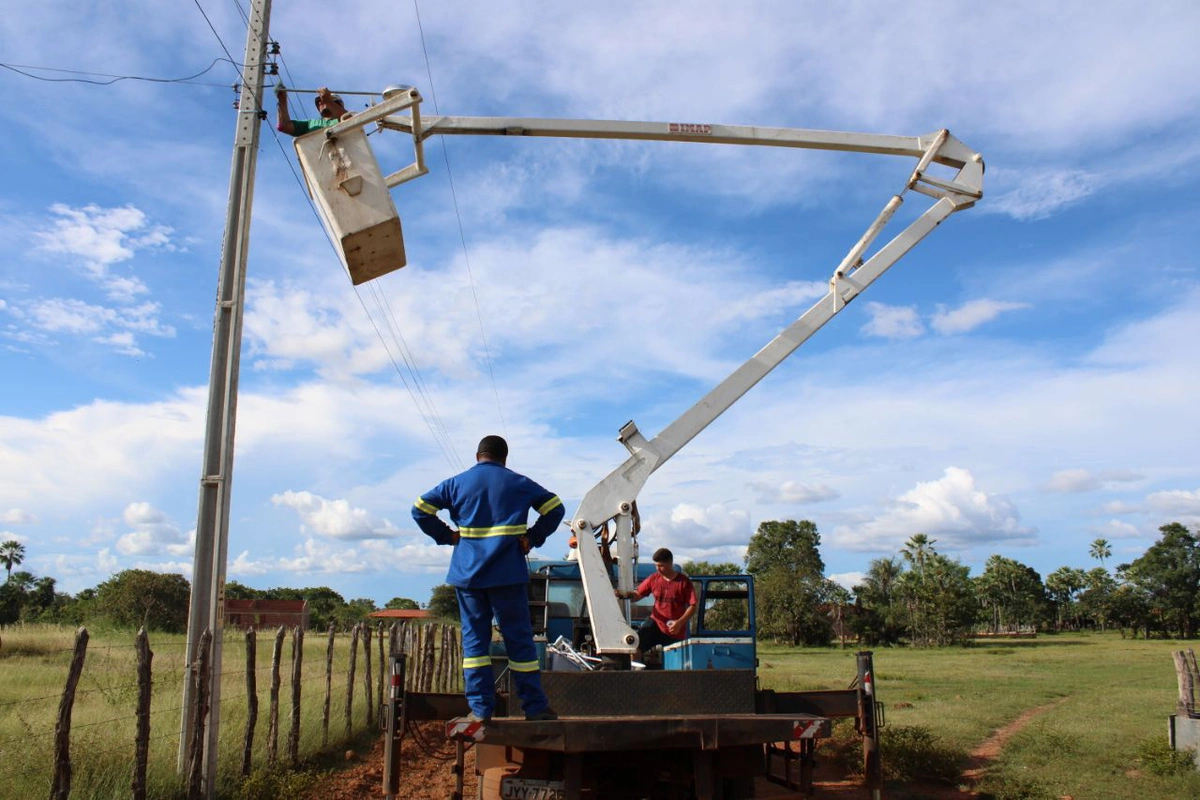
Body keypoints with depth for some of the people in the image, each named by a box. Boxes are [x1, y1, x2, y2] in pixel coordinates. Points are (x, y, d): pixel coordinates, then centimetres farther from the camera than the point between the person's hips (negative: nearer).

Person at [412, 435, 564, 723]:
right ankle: (534, 707, 6)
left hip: (467, 574, 1)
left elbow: (420, 509, 4)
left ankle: (480, 709, 5)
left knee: (474, 639, 7)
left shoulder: (456, 483, 8)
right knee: (519, 640, 3)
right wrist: (533, 537, 9)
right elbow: (555, 508, 6)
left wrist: (447, 536, 8)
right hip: (508, 576, -1)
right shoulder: (519, 483, 6)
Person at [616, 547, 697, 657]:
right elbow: (637, 594, 6)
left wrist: (680, 622, -24)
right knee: (635, 645, -20)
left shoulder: (684, 582, -10)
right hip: (656, 622, 2)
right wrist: (625, 594, -15)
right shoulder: (654, 579, 1)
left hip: (675, 630, -2)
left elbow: (692, 606, -10)